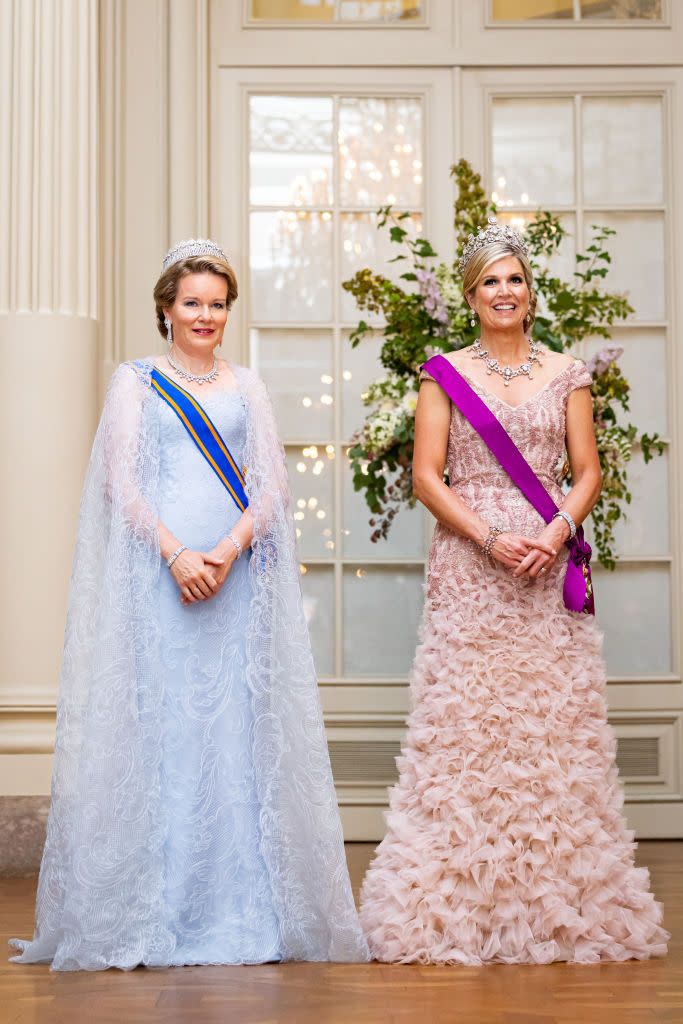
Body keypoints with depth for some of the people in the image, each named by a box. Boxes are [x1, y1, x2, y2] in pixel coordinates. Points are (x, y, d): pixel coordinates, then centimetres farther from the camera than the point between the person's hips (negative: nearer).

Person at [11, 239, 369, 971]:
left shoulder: (247, 387, 16)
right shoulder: (134, 382, 9)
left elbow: (271, 486, 7)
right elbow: (122, 481, -1)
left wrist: (230, 550, -10)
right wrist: (176, 554, -14)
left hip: (237, 576, 2)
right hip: (158, 576, -2)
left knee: (237, 728, -1)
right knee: (159, 722, -5)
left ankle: (242, 907, 4)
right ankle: (158, 908, 0)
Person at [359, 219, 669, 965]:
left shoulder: (566, 374, 10)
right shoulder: (445, 374, 6)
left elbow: (587, 472, 7)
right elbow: (426, 476, 0)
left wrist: (558, 531, -11)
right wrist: (488, 538, -13)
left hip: (549, 566, 1)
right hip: (468, 565, -1)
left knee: (556, 720, -1)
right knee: (464, 720, -3)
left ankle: (556, 898, 7)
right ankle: (462, 899, 3)